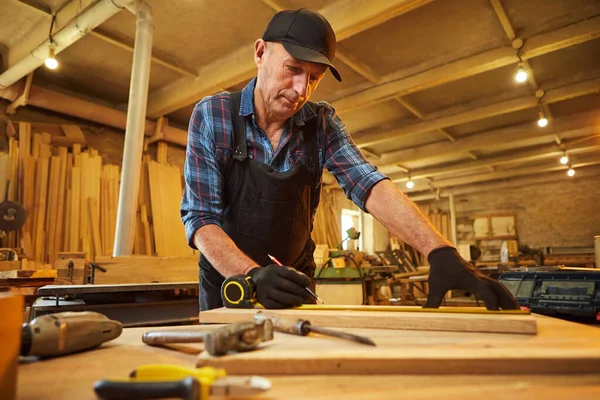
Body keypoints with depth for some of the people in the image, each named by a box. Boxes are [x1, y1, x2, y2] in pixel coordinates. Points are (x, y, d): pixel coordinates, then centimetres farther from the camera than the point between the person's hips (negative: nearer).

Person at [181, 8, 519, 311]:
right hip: (227, 282, -1)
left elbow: (369, 185, -24)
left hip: (294, 283, 2)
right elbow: (200, 217, -20)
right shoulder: (212, 116, -16)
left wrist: (441, 251, -39)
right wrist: (253, 274, -37)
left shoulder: (322, 124, -10)